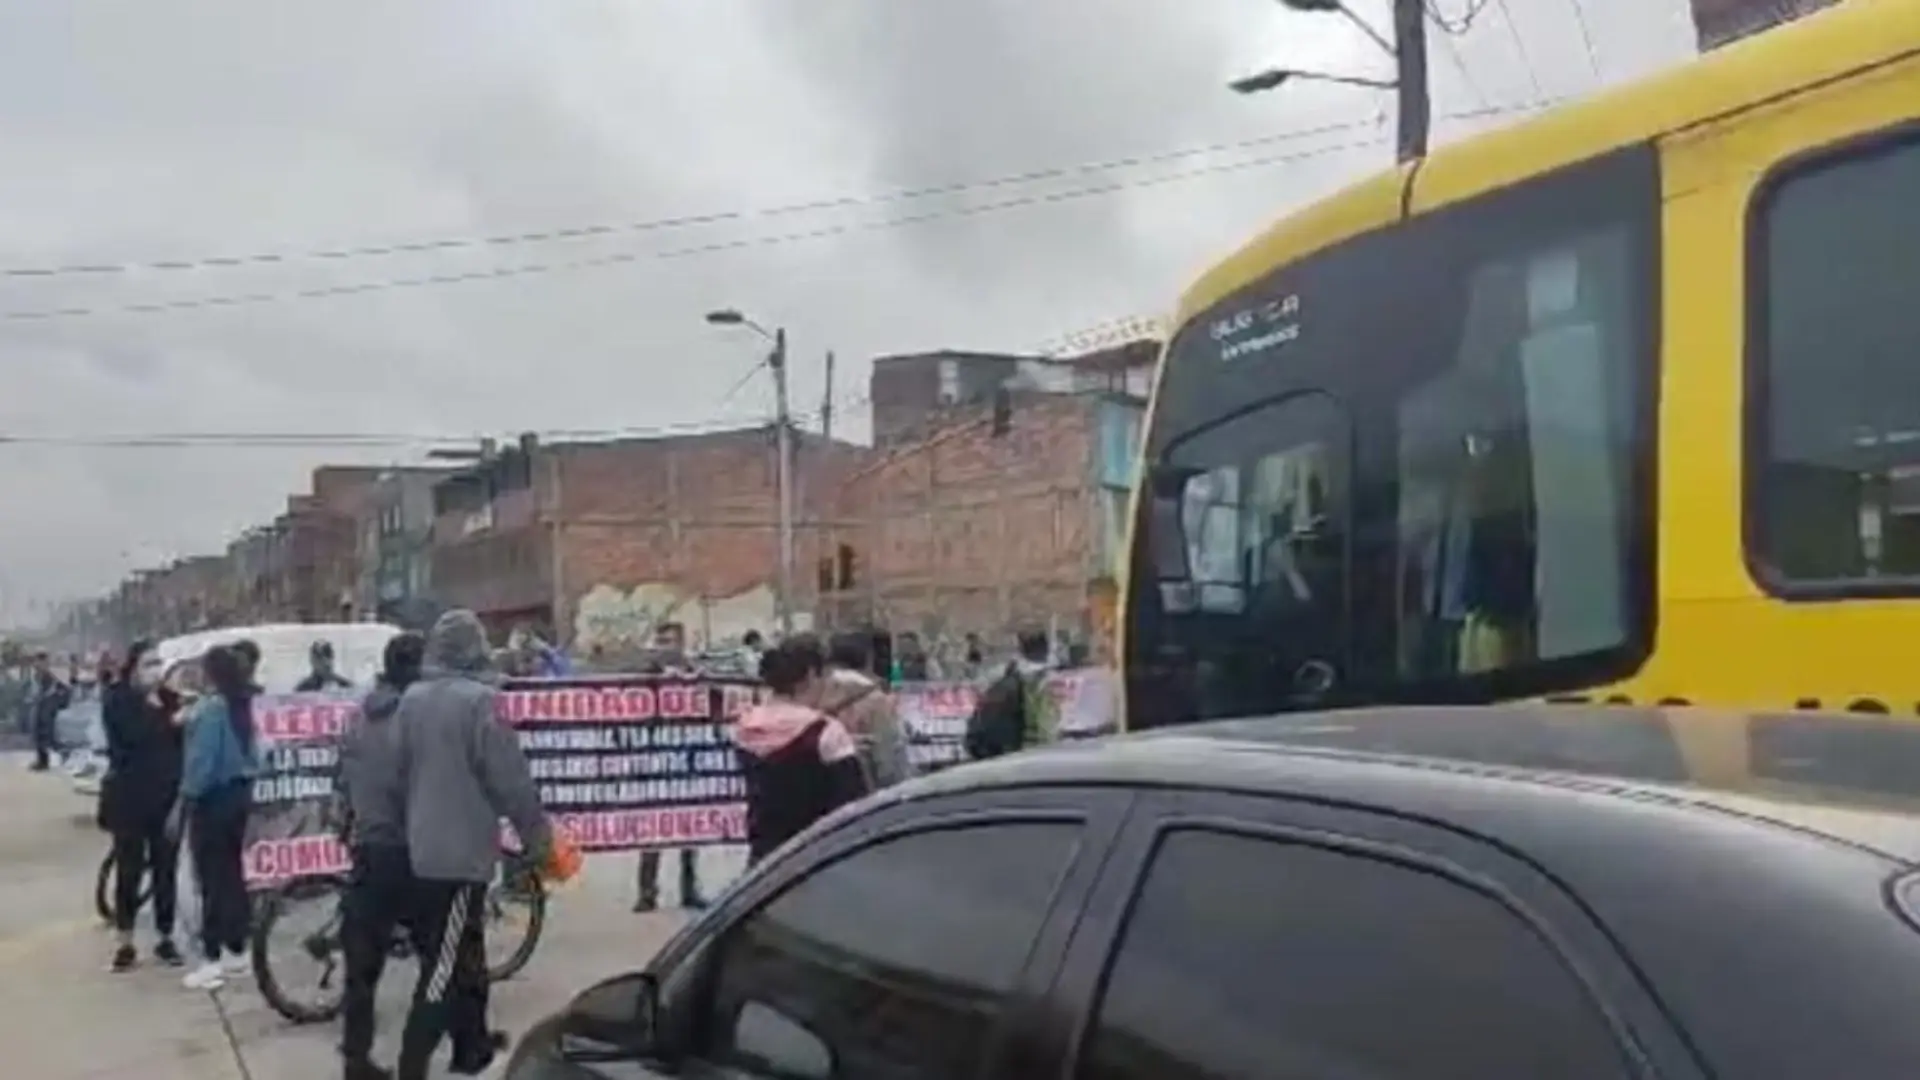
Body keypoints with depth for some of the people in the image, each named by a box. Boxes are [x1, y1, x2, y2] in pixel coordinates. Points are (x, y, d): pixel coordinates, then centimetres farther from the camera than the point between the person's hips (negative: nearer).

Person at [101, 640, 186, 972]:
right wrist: (171, 721, -29)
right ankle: (125, 944, 13)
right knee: (129, 873, 3)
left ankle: (165, 939, 17)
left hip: (167, 799, 3)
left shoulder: (170, 699, 7)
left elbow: (184, 748, 7)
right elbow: (136, 733, -21)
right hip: (130, 800, -3)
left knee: (166, 871, 6)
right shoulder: (118, 701, -2)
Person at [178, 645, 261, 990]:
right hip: (239, 793, 8)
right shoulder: (243, 704, 9)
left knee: (213, 878, -4)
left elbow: (203, 757, -20)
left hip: (213, 798, -8)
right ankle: (236, 952, 20)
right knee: (233, 873, 14)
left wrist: (188, 793, -12)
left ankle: (212, 960, -2)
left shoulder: (211, 707, -16)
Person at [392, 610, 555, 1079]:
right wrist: (537, 834, -3)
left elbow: (402, 771, 13)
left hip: (423, 846, 8)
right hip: (464, 848, -8)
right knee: (444, 965, -3)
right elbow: (510, 777, -16)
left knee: (462, 952, 20)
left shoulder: (410, 699, 5)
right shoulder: (479, 699, -17)